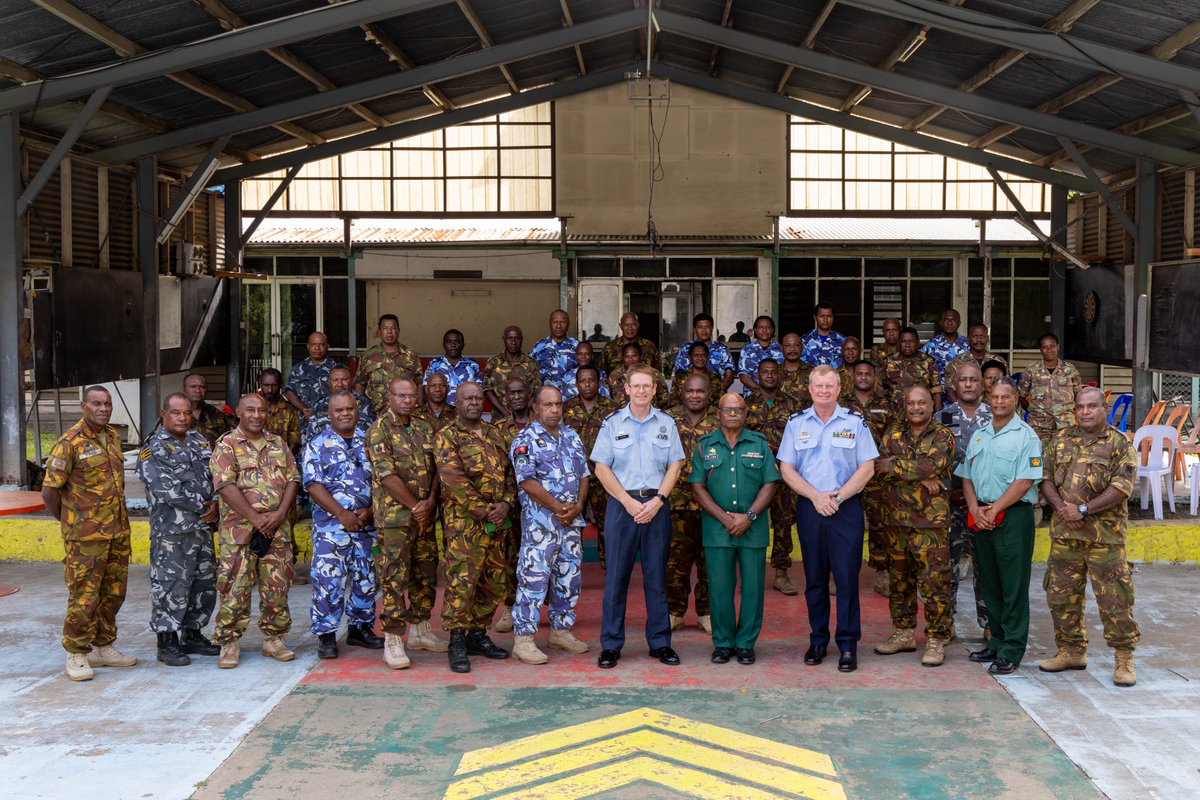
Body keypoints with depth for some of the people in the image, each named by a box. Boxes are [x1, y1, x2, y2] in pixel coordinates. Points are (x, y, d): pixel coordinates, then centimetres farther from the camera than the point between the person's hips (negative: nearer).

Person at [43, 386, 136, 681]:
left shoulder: (114, 436, 10)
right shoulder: (70, 442, -12)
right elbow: (49, 490, -11)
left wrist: (118, 517, 14)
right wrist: (69, 522, -1)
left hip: (118, 531, 7)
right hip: (86, 535, -7)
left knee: (113, 592, 13)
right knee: (84, 596, -2)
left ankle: (103, 647, 26)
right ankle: (77, 655, 9)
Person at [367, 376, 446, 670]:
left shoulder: (424, 428, 11)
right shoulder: (379, 430, -8)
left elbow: (436, 469, 8)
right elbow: (387, 475, -15)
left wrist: (430, 502, -8)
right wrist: (415, 506, -14)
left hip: (426, 514, 6)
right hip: (395, 515, -6)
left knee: (426, 574, 13)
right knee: (395, 578, -5)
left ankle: (420, 630, 26)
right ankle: (393, 640, 0)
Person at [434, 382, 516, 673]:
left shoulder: (494, 434, 17)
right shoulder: (447, 436, -2)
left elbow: (509, 471, 15)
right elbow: (452, 477, -14)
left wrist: (506, 503, -4)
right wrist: (481, 509, -17)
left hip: (496, 520, 6)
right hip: (463, 519, -6)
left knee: (493, 581, 9)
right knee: (462, 579, -11)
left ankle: (478, 635, 21)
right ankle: (457, 642, -4)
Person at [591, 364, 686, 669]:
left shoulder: (666, 423, 9)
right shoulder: (612, 423, 4)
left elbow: (675, 465, 6)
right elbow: (601, 468, 0)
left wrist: (657, 500, -8)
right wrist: (628, 502, -9)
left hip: (656, 505, 1)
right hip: (622, 504, -1)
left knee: (656, 575, 6)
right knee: (616, 575, 1)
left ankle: (660, 641, 14)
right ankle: (611, 645, 7)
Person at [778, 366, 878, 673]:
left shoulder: (855, 422, 3)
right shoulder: (796, 423, 7)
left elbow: (866, 468, -1)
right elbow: (786, 469, 4)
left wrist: (838, 497, -11)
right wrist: (815, 496, -9)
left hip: (846, 509, -2)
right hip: (809, 508, 2)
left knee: (847, 576, -5)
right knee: (814, 578, 7)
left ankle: (847, 644, 1)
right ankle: (818, 640, 17)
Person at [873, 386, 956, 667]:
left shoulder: (942, 436, 1)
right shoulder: (893, 436, 12)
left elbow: (933, 465, -18)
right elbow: (879, 467, -6)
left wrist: (894, 466, -11)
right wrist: (921, 478, -16)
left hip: (930, 520, -5)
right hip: (896, 518, 5)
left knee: (934, 582, -6)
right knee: (899, 579, 12)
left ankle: (937, 640, 2)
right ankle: (903, 633, 24)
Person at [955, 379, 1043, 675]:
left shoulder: (1026, 436, -5)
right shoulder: (979, 436, 15)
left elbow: (1024, 482, -13)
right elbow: (966, 476, 14)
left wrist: (993, 510, -14)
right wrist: (975, 509, -2)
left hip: (1013, 516, -6)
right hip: (982, 517, 6)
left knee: (1013, 586, -4)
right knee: (989, 583, 12)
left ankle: (1012, 650, -1)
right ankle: (997, 641, 22)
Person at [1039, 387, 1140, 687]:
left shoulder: (1119, 443, -2)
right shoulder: (1060, 440, 12)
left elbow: (1122, 487, -11)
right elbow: (1046, 478, 9)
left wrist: (1083, 510, -15)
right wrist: (1061, 508, -9)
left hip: (1105, 535, -4)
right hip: (1064, 533, 5)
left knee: (1114, 599, -4)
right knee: (1061, 595, 10)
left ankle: (1124, 659, 7)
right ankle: (1071, 651, 24)